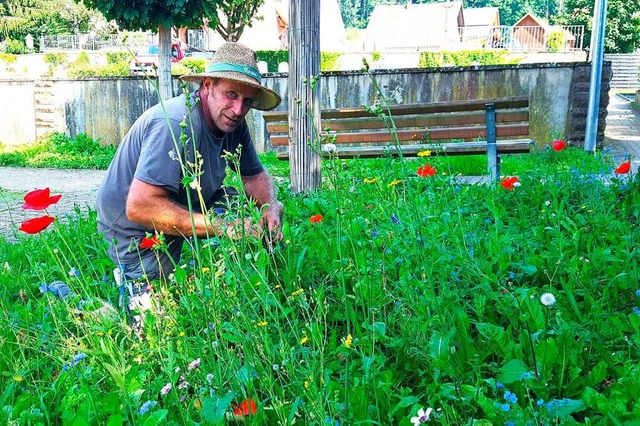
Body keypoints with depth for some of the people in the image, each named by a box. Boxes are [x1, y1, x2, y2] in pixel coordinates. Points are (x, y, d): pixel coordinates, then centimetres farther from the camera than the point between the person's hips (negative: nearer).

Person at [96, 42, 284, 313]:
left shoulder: (233, 123, -9)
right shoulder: (176, 124, -33)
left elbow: (255, 175, 5)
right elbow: (140, 207, -38)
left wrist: (271, 206, -18)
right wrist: (224, 227, -38)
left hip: (189, 204, 7)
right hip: (134, 228, -7)